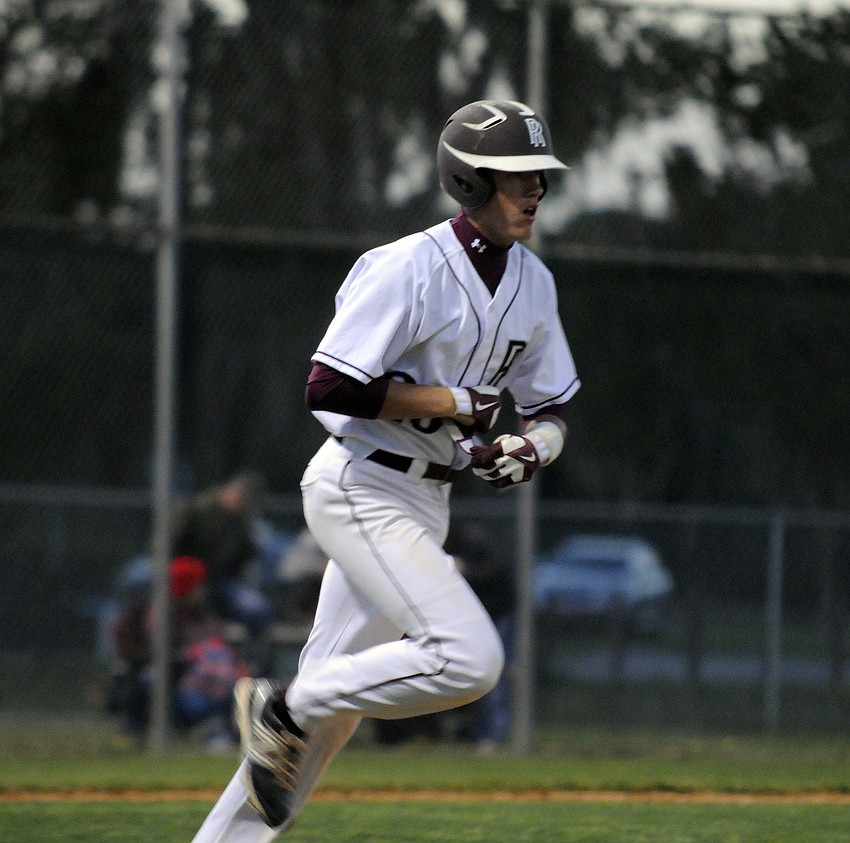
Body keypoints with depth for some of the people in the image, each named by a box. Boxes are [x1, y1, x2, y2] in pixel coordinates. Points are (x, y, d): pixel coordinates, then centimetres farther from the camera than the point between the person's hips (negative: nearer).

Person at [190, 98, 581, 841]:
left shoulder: (533, 283, 8)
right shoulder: (410, 268, -17)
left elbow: (553, 408, 17)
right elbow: (330, 388, -21)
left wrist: (532, 446, -5)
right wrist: (452, 402, -17)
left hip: (424, 502, 9)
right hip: (361, 491, -9)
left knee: (333, 698, 9)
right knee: (467, 658, -22)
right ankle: (286, 708, -5)